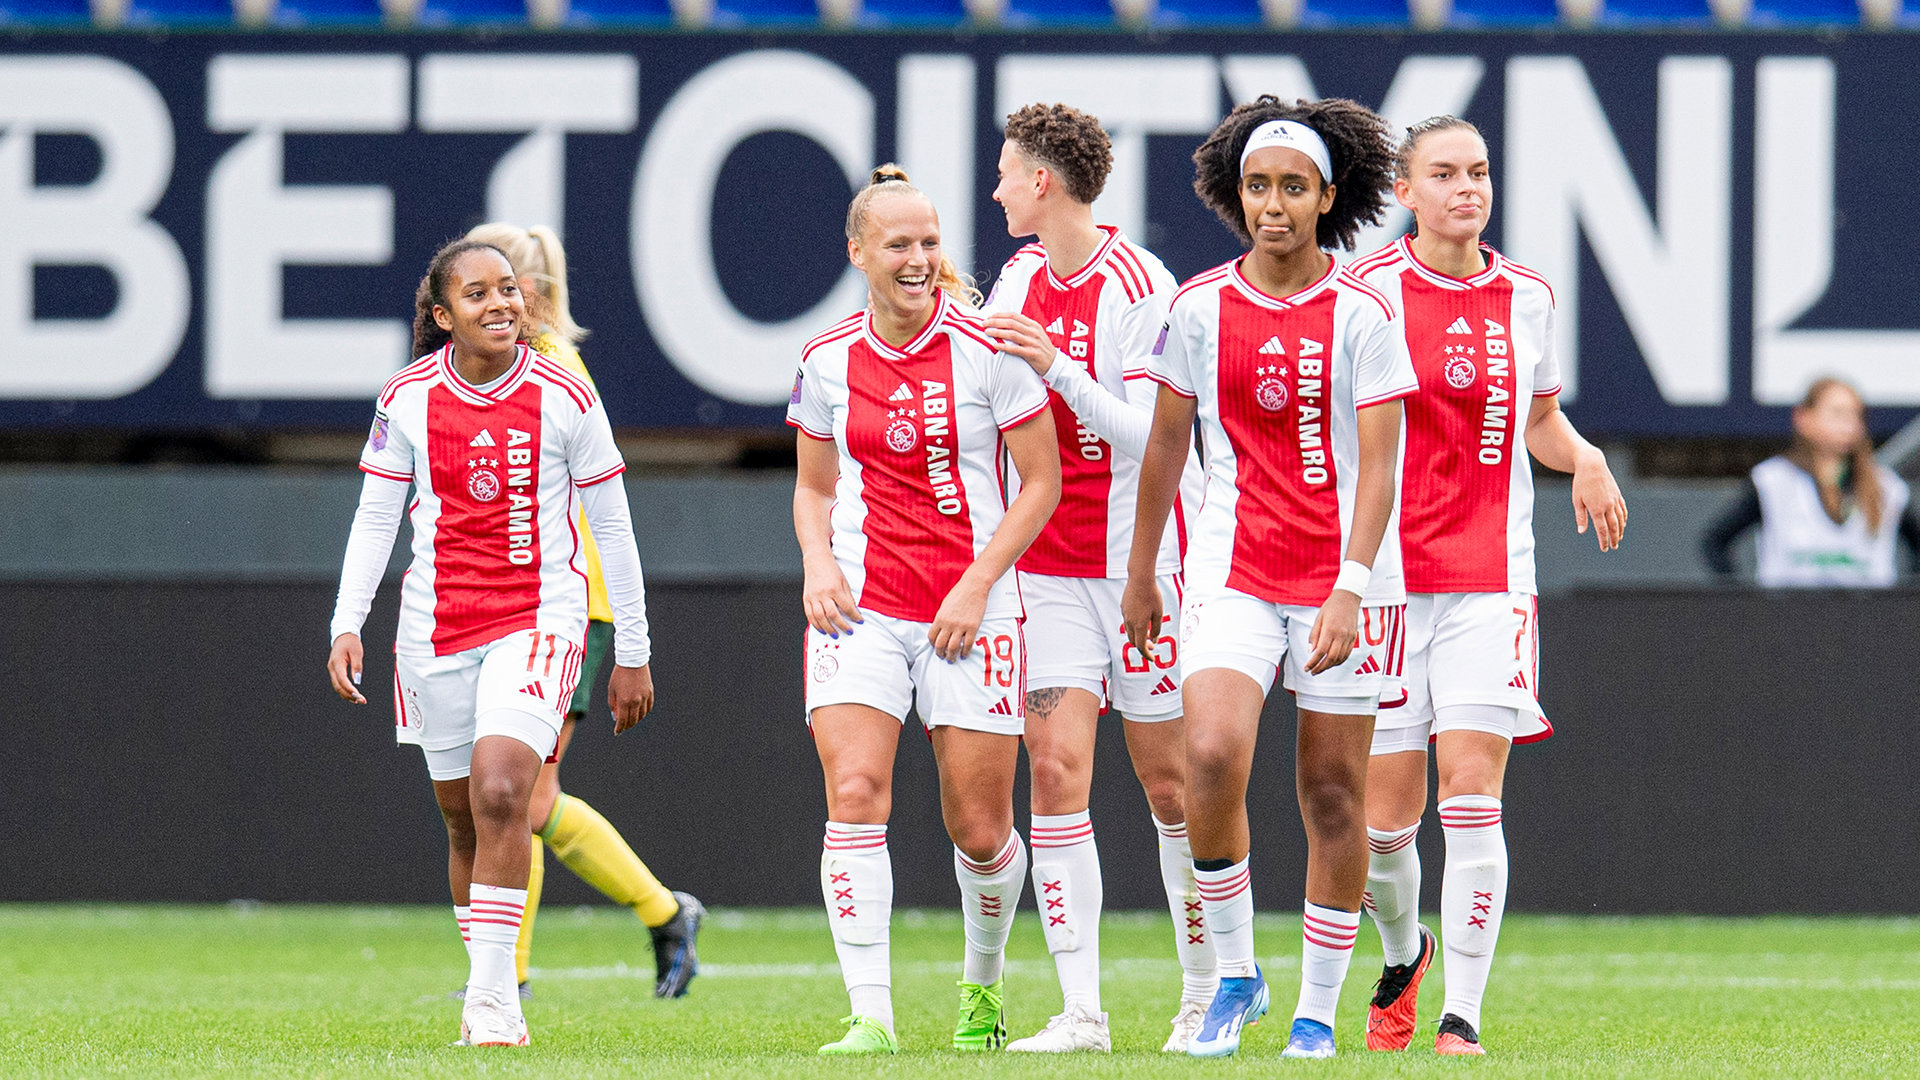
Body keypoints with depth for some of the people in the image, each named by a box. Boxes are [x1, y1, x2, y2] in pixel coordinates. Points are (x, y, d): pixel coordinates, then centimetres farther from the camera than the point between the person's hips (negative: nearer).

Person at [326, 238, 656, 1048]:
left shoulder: (564, 397, -5)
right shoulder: (406, 400, -1)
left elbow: (611, 527, 3)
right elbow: (374, 518, 5)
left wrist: (632, 653, 5)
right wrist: (347, 625, -7)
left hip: (539, 620, -3)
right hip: (436, 630, 3)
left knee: (501, 792, -21)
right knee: (463, 819, 8)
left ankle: (493, 996, -18)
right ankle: (489, 993, 24)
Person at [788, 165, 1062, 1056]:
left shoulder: (987, 348, -6)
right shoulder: (828, 362, 4)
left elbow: (1041, 482, -2)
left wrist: (977, 586, -11)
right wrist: (818, 564, -2)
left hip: (970, 612, -2)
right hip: (859, 606, 2)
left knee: (979, 828, 3)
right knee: (854, 793, -18)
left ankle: (984, 982, 32)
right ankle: (870, 1013, -17)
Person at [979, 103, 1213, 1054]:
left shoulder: (1140, 286, -12)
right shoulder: (1018, 280, 8)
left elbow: (1150, 438, -17)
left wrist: (1059, 369, -27)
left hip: (1137, 558, -5)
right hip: (1045, 566, 5)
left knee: (1168, 777, 2)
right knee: (1055, 766, -6)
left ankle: (1206, 992, 16)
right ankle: (1080, 1009, -8)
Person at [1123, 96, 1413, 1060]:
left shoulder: (1362, 315, -6)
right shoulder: (1199, 307, 3)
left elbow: (1378, 464, -11)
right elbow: (1166, 443, 13)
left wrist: (1349, 590, -22)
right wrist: (1139, 574, 15)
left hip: (1344, 577, -1)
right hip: (1233, 572, 1)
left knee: (1334, 792, 1)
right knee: (1212, 756, -19)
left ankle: (1316, 1014, 12)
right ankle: (1233, 975, -3)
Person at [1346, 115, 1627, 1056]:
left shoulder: (1525, 296, 7)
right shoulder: (1366, 291, -3)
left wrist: (1584, 459, 2)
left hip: (1490, 581, 1)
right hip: (1384, 579, -1)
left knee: (1471, 796, -11)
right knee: (1386, 813, 1)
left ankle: (1462, 1015, -6)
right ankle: (1403, 953, 32)